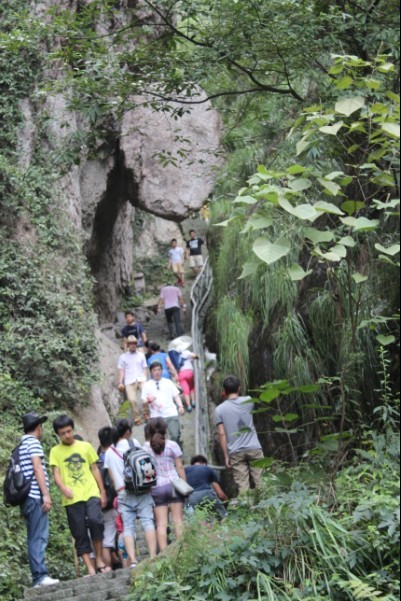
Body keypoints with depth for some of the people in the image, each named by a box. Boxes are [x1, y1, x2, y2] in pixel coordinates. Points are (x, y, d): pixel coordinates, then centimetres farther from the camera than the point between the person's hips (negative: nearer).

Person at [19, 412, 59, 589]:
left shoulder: (21, 445, 21)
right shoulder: (33, 442, -5)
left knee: (34, 539, 7)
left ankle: (37, 578, 5)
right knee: (40, 537, -12)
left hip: (26, 498, 9)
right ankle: (41, 576, -18)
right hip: (35, 496, -9)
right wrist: (46, 494, -17)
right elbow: (37, 468, -14)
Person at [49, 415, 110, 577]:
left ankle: (99, 560, -10)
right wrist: (63, 488, -22)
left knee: (95, 521, -23)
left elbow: (95, 469, 15)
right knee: (80, 534, 0)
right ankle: (90, 568, 4)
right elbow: (56, 473, -2)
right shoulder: (55, 452, 8)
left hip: (91, 493, 0)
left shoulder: (86, 446, 12)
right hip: (72, 499, 0)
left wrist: (102, 492, 10)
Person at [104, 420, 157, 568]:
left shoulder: (109, 452, 13)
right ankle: (153, 556, -16)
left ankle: (132, 560, -14)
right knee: (147, 521, -5)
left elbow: (112, 477, 13)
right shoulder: (134, 443, 5)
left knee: (128, 527, -1)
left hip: (123, 493, 2)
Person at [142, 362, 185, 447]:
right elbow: (144, 402, 7)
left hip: (171, 414, 0)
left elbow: (176, 395, 13)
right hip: (156, 416, 0)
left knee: (175, 436, -11)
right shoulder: (147, 385, 11)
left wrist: (180, 406, -4)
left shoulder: (168, 382, 16)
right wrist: (148, 400, -16)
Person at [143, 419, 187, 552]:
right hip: (173, 484, -1)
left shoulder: (145, 447, 4)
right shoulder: (171, 445, 0)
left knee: (161, 523, 0)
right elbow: (180, 467, 0)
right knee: (178, 519, 2)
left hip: (156, 488, 1)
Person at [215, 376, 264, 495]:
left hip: (235, 452, 0)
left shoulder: (220, 409, -1)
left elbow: (222, 434, -4)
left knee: (243, 486, -1)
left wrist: (226, 456, 0)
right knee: (260, 484, 3)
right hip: (254, 449, 1)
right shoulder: (247, 401, 3)